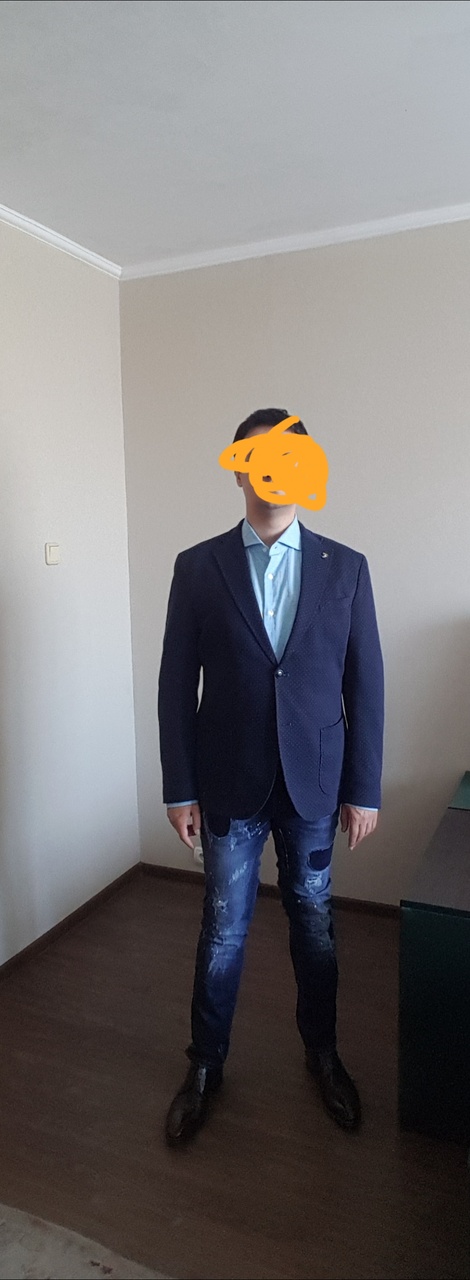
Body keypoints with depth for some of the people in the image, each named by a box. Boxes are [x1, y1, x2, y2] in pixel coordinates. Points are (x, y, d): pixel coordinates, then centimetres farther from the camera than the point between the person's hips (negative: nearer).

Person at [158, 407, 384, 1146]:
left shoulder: (346, 568, -2)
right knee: (222, 932, 12)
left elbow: (365, 686, -1)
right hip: (230, 786, -1)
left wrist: (364, 789, -1)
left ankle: (322, 1051, 42)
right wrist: (179, 788, -3)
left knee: (315, 925, 17)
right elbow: (176, 685, -3)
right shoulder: (197, 567, -4)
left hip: (314, 785, 1)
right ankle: (205, 1065, 36)